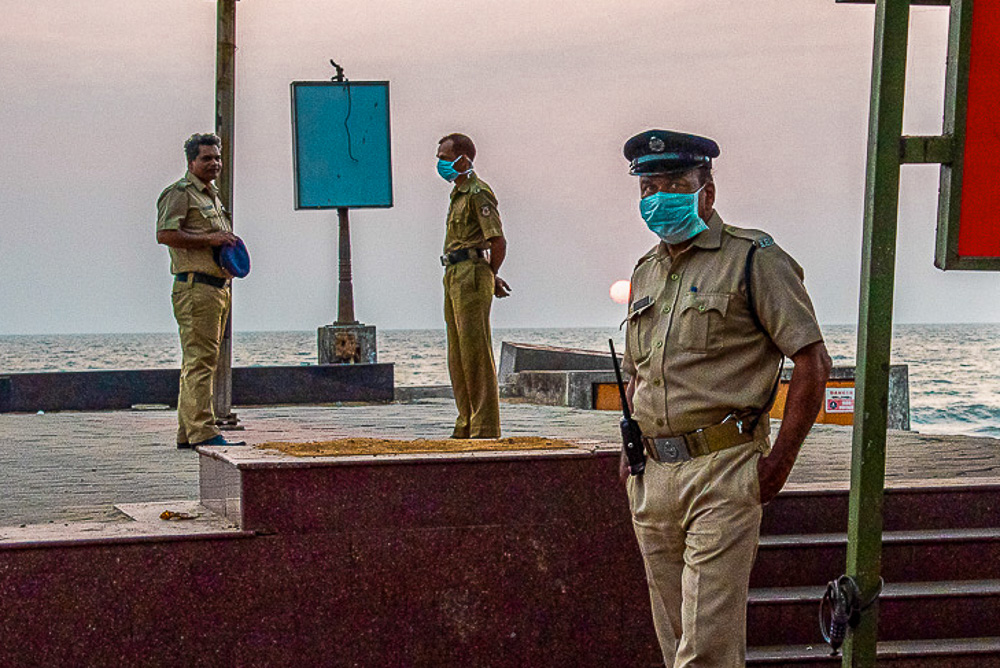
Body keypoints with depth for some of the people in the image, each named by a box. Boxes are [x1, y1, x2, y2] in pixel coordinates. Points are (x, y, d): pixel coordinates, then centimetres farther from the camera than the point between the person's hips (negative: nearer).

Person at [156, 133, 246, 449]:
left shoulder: (212, 195, 24)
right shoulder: (180, 192, -6)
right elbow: (165, 234, -19)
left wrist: (230, 245, 15)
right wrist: (209, 239, -18)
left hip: (218, 286, 10)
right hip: (195, 285, -10)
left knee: (203, 360, 10)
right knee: (200, 359, -13)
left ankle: (187, 433, 14)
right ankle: (203, 432, -16)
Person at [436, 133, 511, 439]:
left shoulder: (478, 193, -11)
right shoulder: (458, 193, 19)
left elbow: (498, 243, -16)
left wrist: (488, 276, -2)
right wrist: (491, 277, 19)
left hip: (471, 276, -10)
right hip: (454, 276, 10)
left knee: (476, 353, -9)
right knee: (458, 356, 11)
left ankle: (486, 427, -8)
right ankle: (467, 425, 16)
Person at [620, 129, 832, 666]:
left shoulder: (752, 259, -5)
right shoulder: (645, 273, 17)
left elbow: (812, 362, -7)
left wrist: (780, 461, -10)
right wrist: (630, 450, 16)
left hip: (722, 471, -7)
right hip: (652, 478, 7)